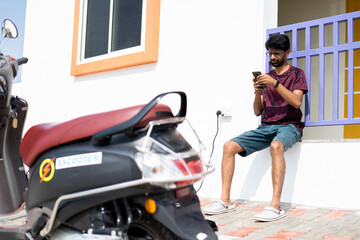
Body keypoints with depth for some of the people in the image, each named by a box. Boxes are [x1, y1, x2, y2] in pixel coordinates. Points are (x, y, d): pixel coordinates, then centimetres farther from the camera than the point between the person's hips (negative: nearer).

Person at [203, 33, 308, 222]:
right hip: (266, 127, 5)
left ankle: (275, 206, -43)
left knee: (276, 146, -40)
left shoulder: (296, 74, 8)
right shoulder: (267, 77, 20)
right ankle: (225, 201, -16)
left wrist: (275, 84, -18)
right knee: (229, 146, -15)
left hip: (289, 126, -5)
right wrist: (258, 92, -4)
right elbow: (258, 112, 15)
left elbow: (297, 102, -11)